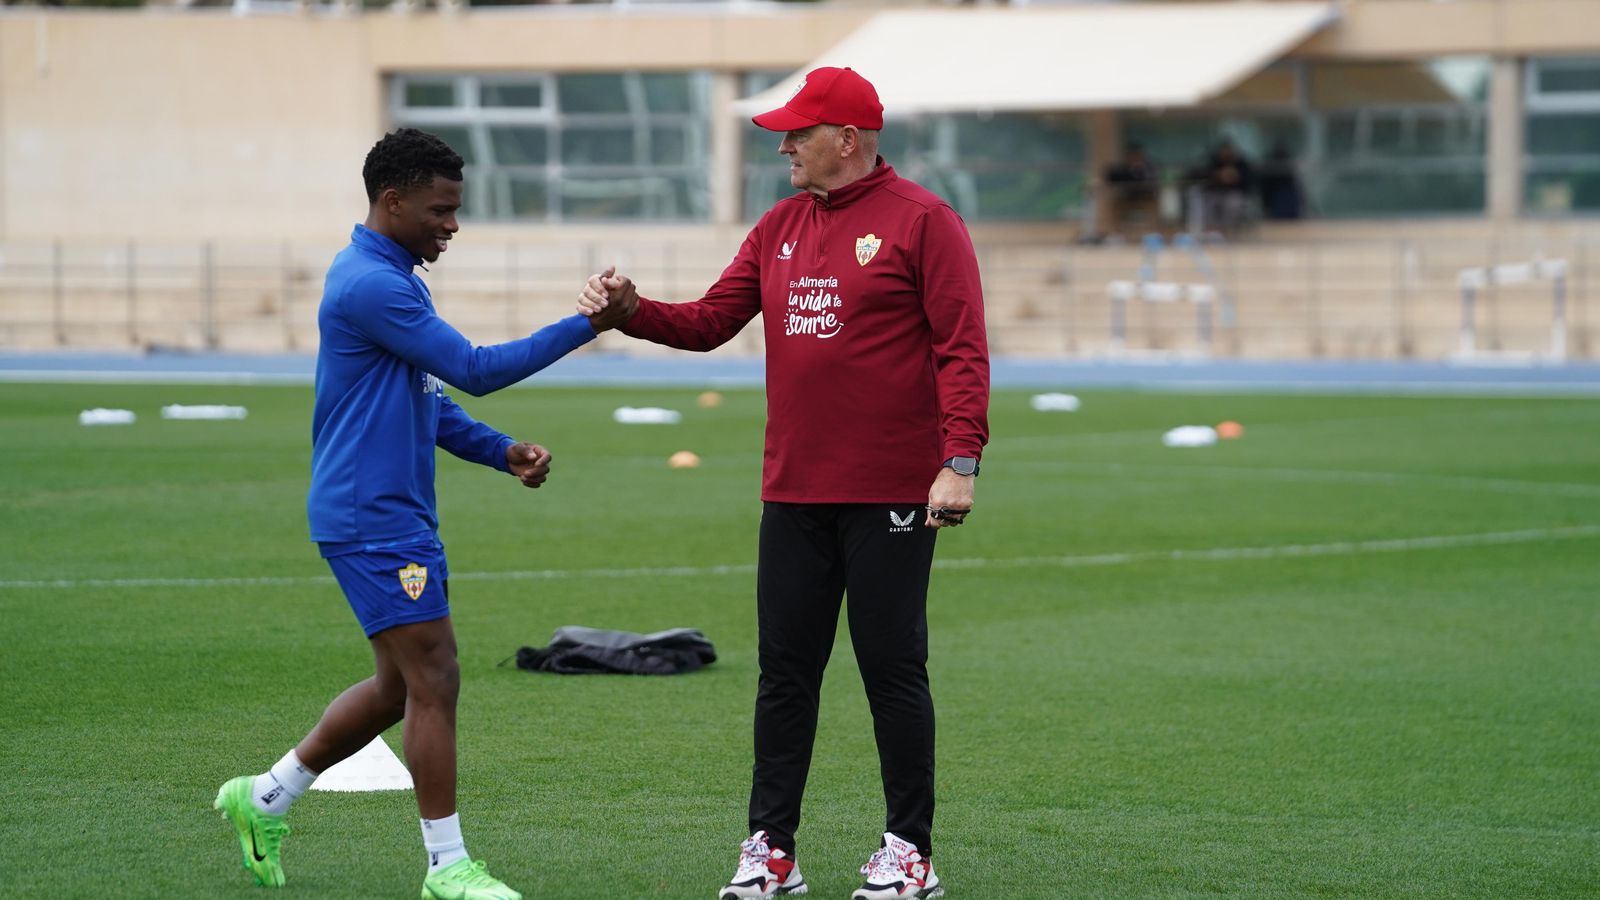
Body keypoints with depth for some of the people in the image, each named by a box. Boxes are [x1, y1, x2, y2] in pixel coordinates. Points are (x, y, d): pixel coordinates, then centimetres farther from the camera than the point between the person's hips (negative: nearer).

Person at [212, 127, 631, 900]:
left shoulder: (392, 280, 16)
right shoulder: (369, 285, -17)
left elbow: (426, 397, 23)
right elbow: (475, 370, -20)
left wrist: (501, 452, 9)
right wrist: (584, 327, -19)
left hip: (400, 515, 10)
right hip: (373, 518, -10)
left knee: (404, 684, 15)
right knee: (433, 678, -8)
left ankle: (265, 798, 25)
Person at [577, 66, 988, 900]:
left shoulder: (921, 221, -7)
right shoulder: (779, 228, 13)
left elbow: (961, 348, -11)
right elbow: (711, 321, 11)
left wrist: (960, 461, -18)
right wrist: (633, 311, -6)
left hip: (891, 498, -6)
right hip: (793, 491, 6)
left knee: (892, 669, 1)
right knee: (784, 671, 7)